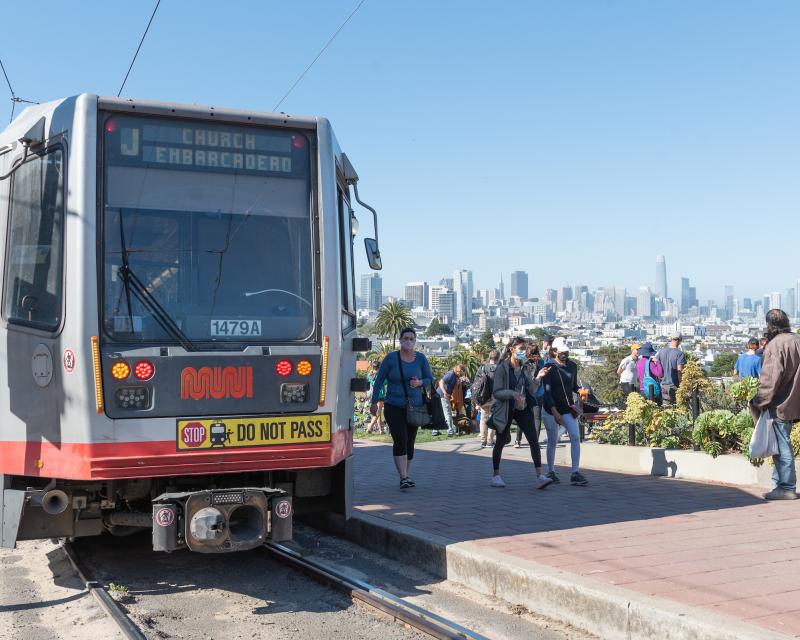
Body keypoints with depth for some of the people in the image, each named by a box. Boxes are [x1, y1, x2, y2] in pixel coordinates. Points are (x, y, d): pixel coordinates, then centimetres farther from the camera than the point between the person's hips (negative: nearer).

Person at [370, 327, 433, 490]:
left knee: (409, 443, 8)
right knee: (400, 440, -17)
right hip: (393, 407, -3)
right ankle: (404, 478, -18)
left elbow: (430, 379, 7)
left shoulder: (421, 358, 2)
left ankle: (404, 478, 21)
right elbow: (379, 380, -1)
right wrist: (374, 402, -2)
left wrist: (420, 382, -16)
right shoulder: (391, 358, -5)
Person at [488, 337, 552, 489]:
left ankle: (539, 476, -11)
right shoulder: (502, 368, -9)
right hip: (505, 410, -4)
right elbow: (496, 392, -13)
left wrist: (537, 378, -10)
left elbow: (531, 391, 6)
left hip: (523, 409, 4)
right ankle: (495, 476, 22)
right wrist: (512, 393, -28)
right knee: (500, 442, 7)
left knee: (534, 440, -9)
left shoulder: (526, 369, 7)